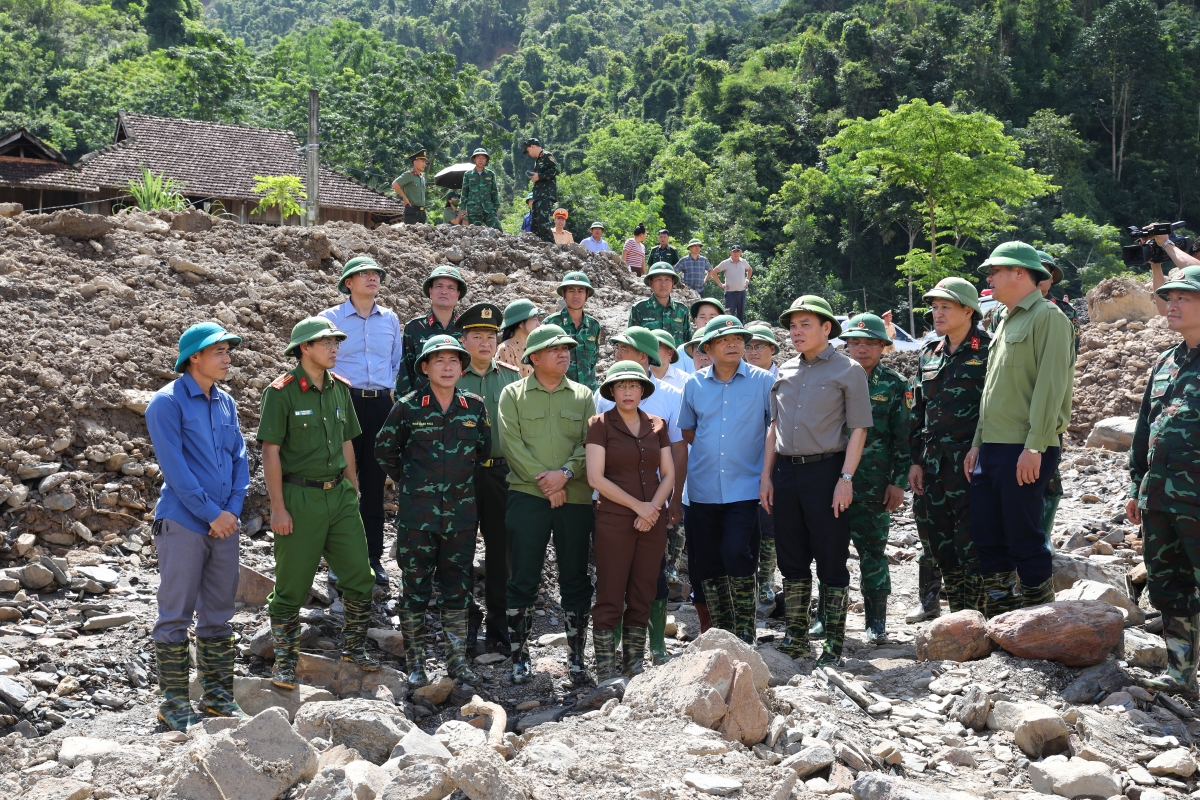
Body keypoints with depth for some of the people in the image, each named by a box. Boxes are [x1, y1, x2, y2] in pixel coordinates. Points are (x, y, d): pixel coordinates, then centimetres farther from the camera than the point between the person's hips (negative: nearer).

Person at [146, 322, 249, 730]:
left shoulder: (226, 402, 12)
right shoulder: (168, 403, -8)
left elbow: (239, 457, 11)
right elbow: (175, 467, -14)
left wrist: (233, 509, -2)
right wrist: (212, 513, -13)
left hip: (224, 524, 6)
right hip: (183, 523, -6)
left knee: (218, 613, 12)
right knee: (176, 615, 0)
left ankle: (216, 692, 22)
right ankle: (174, 702, 7)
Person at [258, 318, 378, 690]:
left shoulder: (340, 389, 9)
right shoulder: (281, 392, -9)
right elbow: (271, 452, -11)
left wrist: (354, 492, 14)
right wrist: (278, 508, -14)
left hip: (340, 494, 6)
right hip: (299, 497, -6)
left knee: (360, 576, 6)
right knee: (292, 586, 3)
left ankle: (354, 646, 24)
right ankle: (285, 661, 15)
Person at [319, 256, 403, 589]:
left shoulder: (390, 319, 14)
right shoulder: (330, 318, 4)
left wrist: (393, 393, 9)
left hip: (381, 405, 3)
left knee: (375, 482, 6)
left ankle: (373, 556, 13)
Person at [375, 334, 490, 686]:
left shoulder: (475, 407, 3)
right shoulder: (407, 407, -5)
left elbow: (483, 450, 18)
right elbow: (384, 451, 7)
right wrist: (408, 482, 8)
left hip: (461, 512, 3)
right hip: (417, 512, -2)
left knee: (457, 588, 9)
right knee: (415, 588, 3)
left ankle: (458, 659, 20)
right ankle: (415, 663, 13)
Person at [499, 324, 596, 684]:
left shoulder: (582, 396, 11)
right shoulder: (513, 394, 5)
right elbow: (513, 443, -5)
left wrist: (565, 472, -15)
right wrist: (544, 481, -12)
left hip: (576, 497, 2)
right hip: (526, 495, -2)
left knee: (576, 578, 5)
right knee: (523, 579, 0)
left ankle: (577, 655, 14)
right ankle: (519, 655, 9)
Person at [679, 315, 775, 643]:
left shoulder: (763, 381, 0)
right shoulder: (694, 384, 7)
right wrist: (711, 447, 10)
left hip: (745, 489, -3)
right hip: (703, 490, 4)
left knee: (737, 555, -15)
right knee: (706, 566, 7)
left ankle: (745, 631, 3)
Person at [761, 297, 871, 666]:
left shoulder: (848, 370, -1)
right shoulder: (786, 370, 14)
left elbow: (858, 429, -6)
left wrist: (846, 479, -14)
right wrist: (766, 475, 10)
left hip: (825, 470, -5)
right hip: (786, 470, 5)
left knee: (831, 561, 0)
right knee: (792, 559, 10)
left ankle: (834, 644, 8)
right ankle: (795, 637, 20)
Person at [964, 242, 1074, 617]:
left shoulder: (1047, 316, -7)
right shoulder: (1007, 322, 21)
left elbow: (1051, 385, -16)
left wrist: (1035, 446, -22)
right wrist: (978, 443, 19)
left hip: (1024, 450, -9)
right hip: (993, 447, 9)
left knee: (1025, 539, -4)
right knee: (986, 539, 10)